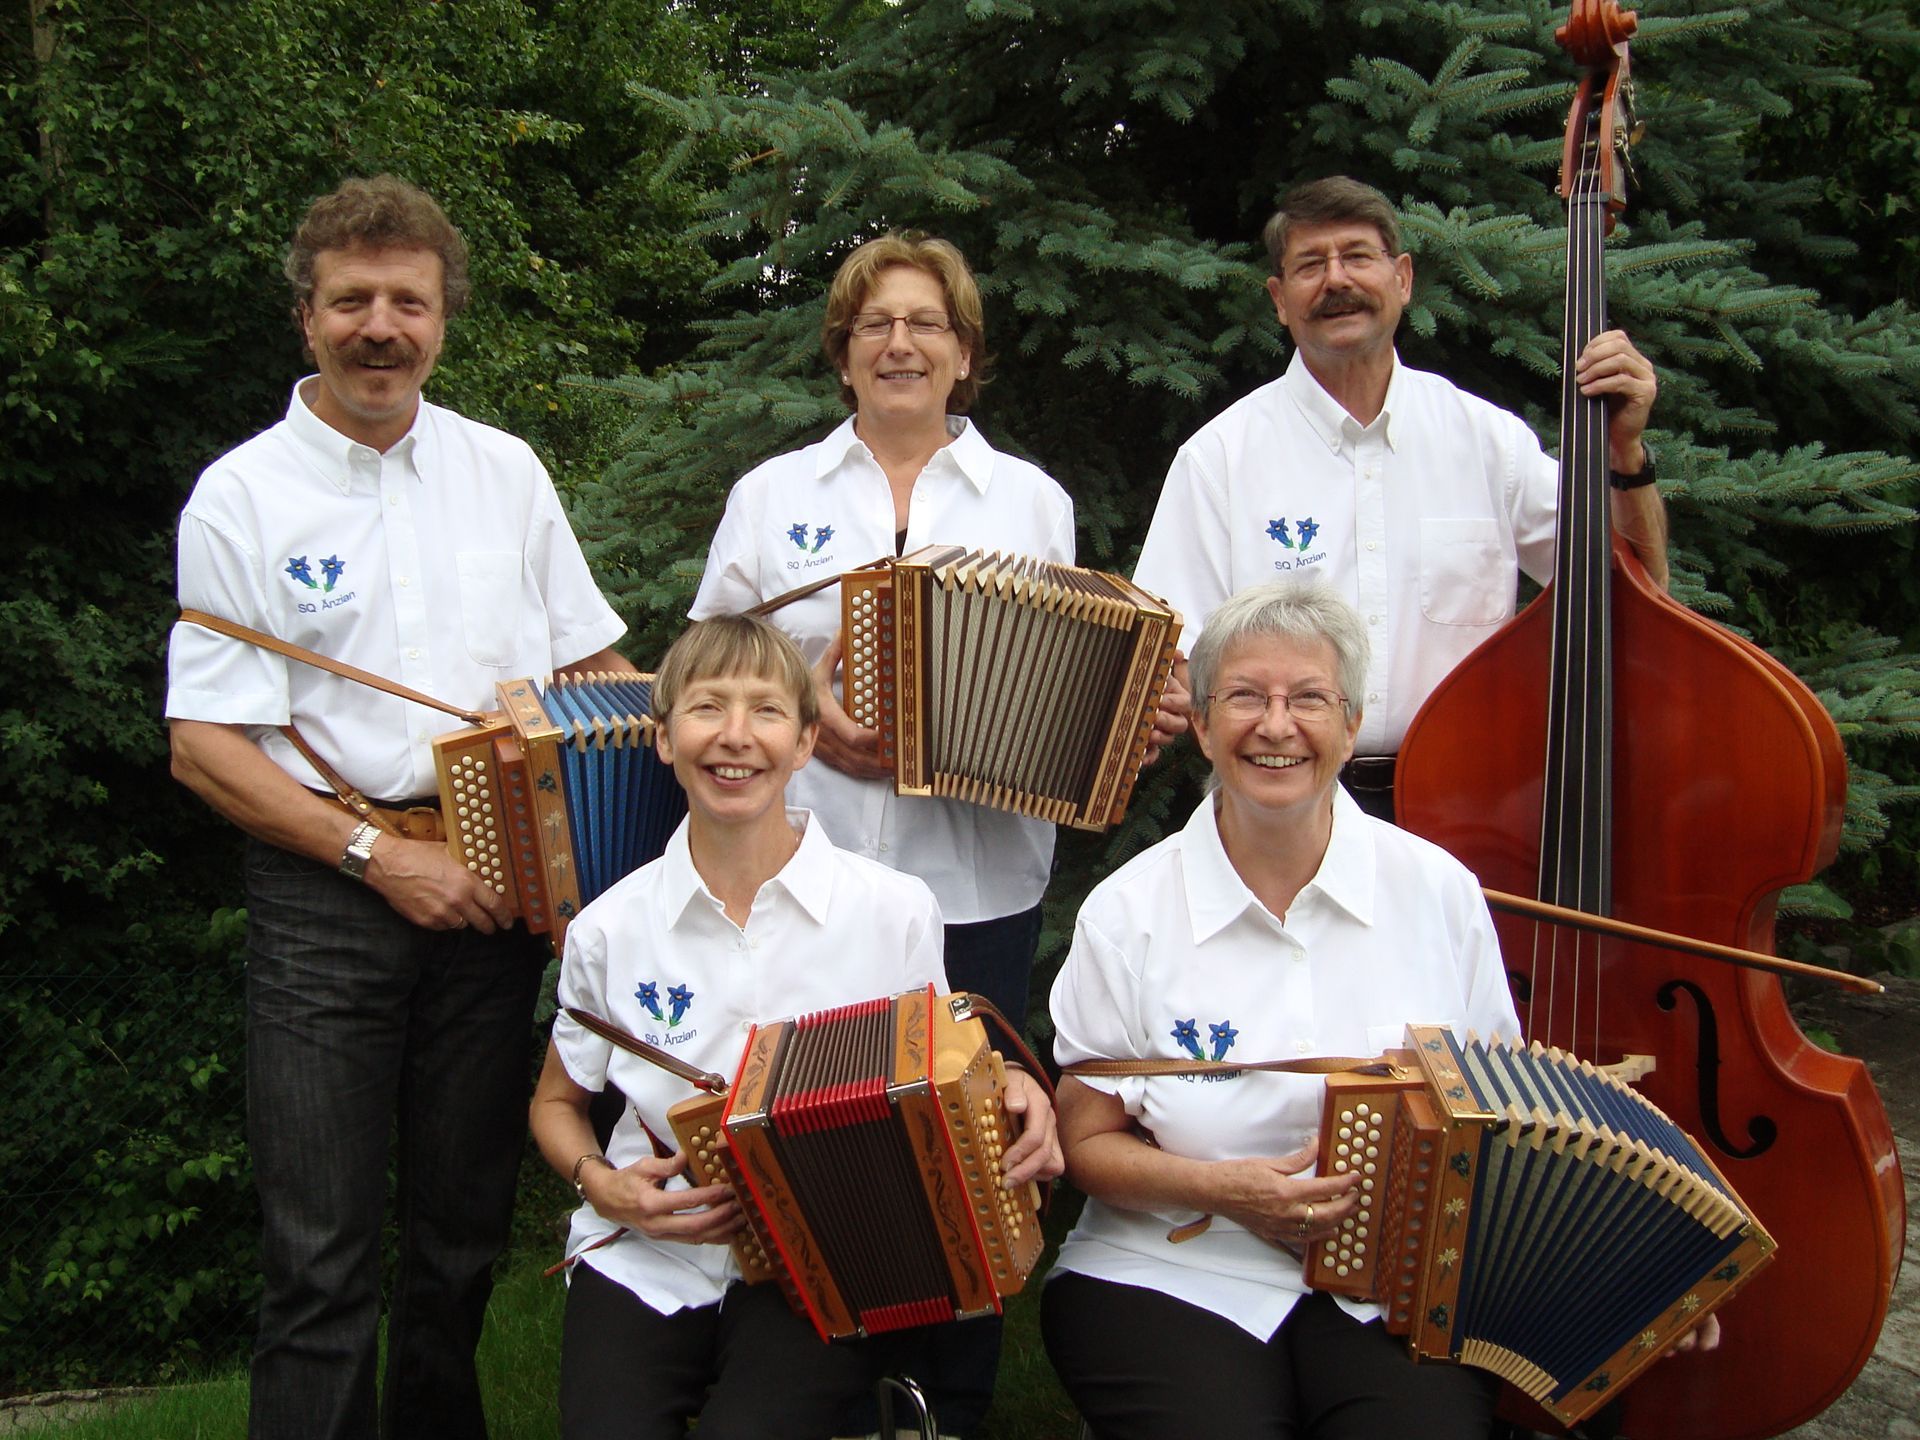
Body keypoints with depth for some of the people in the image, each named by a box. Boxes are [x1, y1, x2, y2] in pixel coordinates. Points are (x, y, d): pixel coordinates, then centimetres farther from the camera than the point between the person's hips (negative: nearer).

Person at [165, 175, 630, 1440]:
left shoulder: (503, 469, 8)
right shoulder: (241, 497, -2)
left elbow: (597, 664, 14)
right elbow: (205, 749, -5)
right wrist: (382, 857, -14)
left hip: (496, 886, 3)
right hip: (324, 895, -3)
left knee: (468, 1222, 14)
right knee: (322, 1252, -3)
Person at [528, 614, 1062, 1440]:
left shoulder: (894, 910, -2)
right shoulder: (609, 930, 2)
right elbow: (556, 1103, 17)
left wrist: (1008, 1095, -10)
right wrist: (598, 1181, -4)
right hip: (646, 1261, 1)